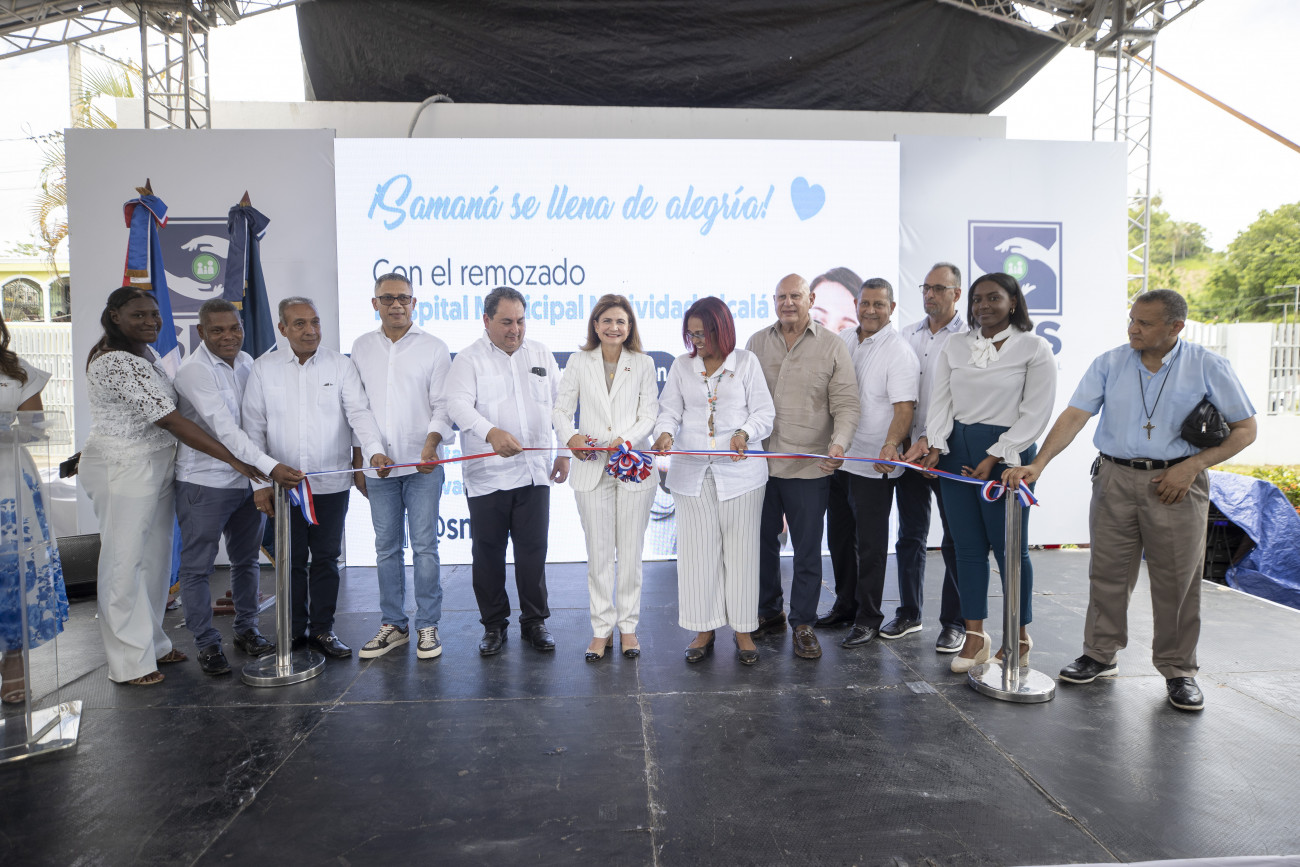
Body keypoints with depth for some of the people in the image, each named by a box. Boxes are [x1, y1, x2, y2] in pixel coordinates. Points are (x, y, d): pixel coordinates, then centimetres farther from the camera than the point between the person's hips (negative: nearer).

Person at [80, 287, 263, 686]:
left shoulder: (147, 353, 9)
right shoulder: (117, 363, -21)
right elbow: (171, 420, -25)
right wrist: (234, 460, -26)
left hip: (155, 466, 9)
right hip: (124, 470, -9)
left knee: (155, 556, 14)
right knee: (125, 562, 1)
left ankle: (152, 643, 27)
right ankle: (129, 661, 12)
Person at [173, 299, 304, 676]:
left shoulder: (246, 362, 7)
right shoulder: (194, 370, -15)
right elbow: (224, 429, -26)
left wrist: (262, 474, 7)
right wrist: (271, 467, -34)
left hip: (248, 480, 7)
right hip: (204, 482, -6)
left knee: (247, 561, 16)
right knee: (197, 567, 4)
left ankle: (246, 630, 31)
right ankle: (207, 644, 17)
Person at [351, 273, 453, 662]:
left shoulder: (433, 347, 2)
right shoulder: (362, 347, 11)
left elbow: (443, 405, -2)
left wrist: (431, 442, -20)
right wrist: (358, 463, 11)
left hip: (422, 466, -3)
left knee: (424, 546, -1)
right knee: (386, 548, 9)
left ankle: (428, 626, 11)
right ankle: (393, 625, 20)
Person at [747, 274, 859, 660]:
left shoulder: (832, 346, 1)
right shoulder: (757, 343, 9)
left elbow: (846, 404, -3)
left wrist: (839, 443, -20)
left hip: (809, 467, -3)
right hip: (760, 463, 3)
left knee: (808, 549, 5)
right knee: (762, 541, 12)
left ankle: (803, 624, 19)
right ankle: (768, 614, 30)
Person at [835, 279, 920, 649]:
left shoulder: (899, 351, -11)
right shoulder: (842, 342, 9)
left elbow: (904, 409, -19)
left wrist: (890, 446, -35)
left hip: (875, 463, -7)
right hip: (838, 457, 7)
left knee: (871, 543, 2)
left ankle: (868, 619, 14)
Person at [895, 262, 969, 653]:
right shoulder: (908, 335, 11)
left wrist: (930, 439, -22)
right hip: (907, 451, 5)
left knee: (955, 541, 3)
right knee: (910, 536, 13)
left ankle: (955, 623, 15)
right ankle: (909, 613, 26)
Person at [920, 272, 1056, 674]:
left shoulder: (1033, 348, -2)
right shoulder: (955, 347, 10)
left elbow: (1035, 414, -6)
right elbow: (940, 401, 8)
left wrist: (994, 458, -12)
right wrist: (934, 446, -7)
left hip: (1007, 452, -4)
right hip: (956, 449, 4)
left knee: (1009, 547, 1)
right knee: (968, 546, 6)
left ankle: (1020, 637, 17)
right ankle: (975, 635, 15)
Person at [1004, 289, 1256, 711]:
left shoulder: (1208, 367, -2)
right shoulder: (1109, 364, 2)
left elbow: (1244, 429, 2)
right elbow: (1074, 416, -7)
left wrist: (1193, 465, -12)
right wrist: (1037, 464, -19)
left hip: (1176, 484, -1)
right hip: (1115, 478, 2)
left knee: (1177, 580, 5)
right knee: (1108, 571, 8)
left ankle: (1178, 669, 21)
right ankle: (1100, 655, 24)